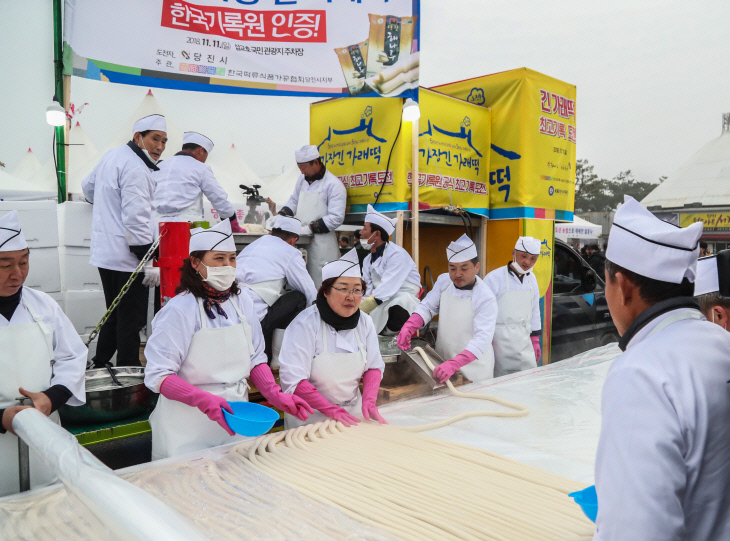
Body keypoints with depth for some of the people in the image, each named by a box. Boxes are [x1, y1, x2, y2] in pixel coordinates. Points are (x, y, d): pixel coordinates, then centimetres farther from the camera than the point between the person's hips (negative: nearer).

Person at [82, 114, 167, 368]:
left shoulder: (111, 155, 13)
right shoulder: (136, 168, -17)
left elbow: (88, 187, 30)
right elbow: (136, 219, -24)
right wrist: (149, 261, -20)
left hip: (105, 252, 10)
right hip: (127, 258, -10)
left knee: (114, 316, 21)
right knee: (131, 321, -1)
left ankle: (99, 366, 31)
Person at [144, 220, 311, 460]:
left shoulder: (242, 302, 4)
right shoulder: (179, 310, -14)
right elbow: (158, 376, -17)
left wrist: (276, 395, -5)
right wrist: (205, 400, -30)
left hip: (235, 414, 5)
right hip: (190, 426, -5)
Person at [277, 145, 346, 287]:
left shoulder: (334, 185, -10)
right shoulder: (303, 179, 14)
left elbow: (336, 218, -16)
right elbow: (293, 201, 25)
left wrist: (309, 228, -18)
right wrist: (280, 216, 5)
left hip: (321, 242, -6)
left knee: (320, 285, -4)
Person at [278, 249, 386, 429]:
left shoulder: (364, 322, 1)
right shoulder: (305, 324, -16)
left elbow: (374, 366, 8)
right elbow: (293, 380, -19)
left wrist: (369, 402, -9)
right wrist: (333, 411, -22)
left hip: (353, 413, 3)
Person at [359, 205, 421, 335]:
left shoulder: (397, 254, -14)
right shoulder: (368, 260, 13)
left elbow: (385, 290, -25)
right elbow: (367, 290, 2)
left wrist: (358, 311, -31)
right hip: (381, 307, 6)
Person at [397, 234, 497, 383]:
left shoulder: (486, 298, -21)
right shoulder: (444, 281, -3)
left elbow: (482, 338, -28)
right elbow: (427, 307, 3)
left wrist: (454, 364, -41)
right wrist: (408, 327, -17)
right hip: (443, 359, 5)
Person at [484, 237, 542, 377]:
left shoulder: (531, 279, 10)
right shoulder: (495, 278, -12)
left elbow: (534, 312, 18)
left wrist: (535, 341, 17)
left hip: (523, 340, 6)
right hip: (500, 340, -6)